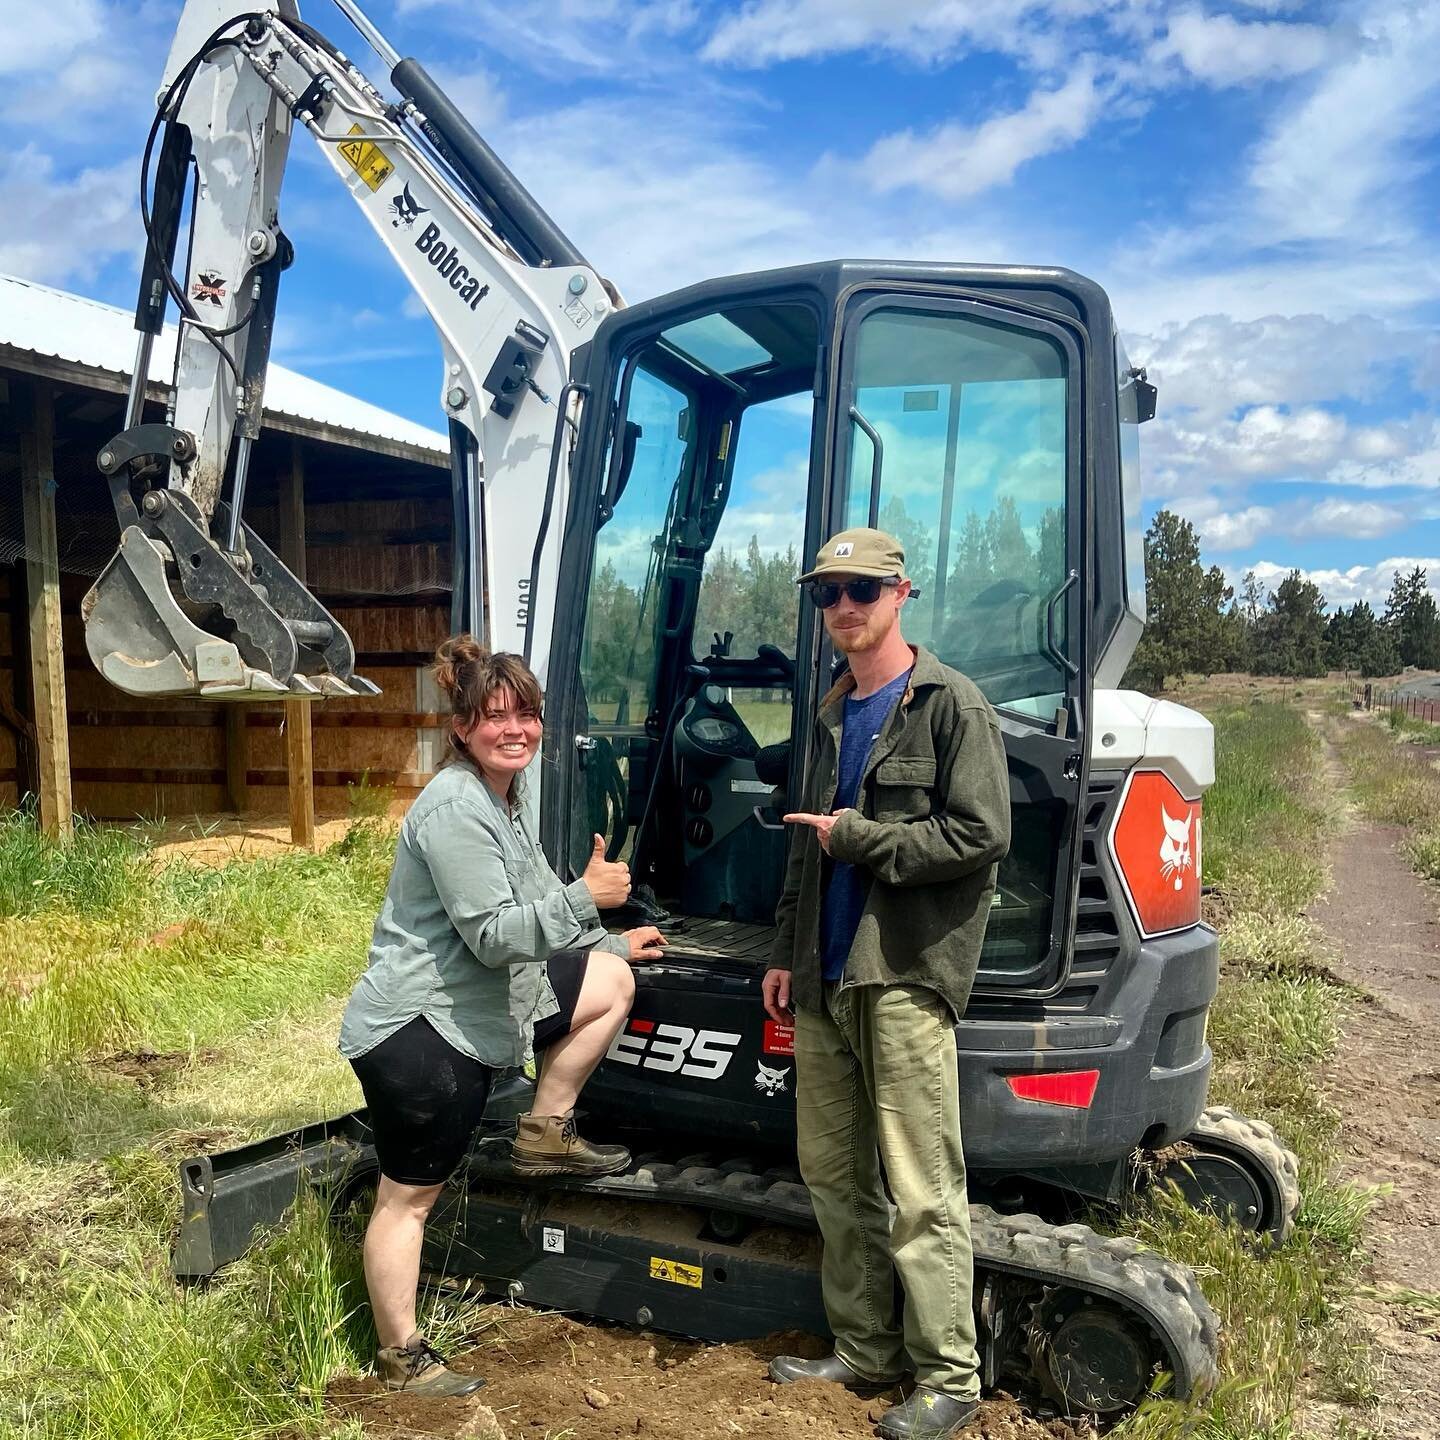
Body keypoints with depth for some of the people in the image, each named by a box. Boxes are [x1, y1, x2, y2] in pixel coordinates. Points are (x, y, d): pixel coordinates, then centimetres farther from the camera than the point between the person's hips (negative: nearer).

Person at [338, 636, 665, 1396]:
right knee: (408, 1196, 2)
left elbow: (530, 922, 20)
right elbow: (493, 936, -25)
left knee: (612, 980, 9)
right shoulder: (455, 809, -21)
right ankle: (401, 1360, 18)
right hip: (414, 1028, -10)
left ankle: (544, 1133, 13)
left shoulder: (505, 801, 11)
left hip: (474, 1012, 10)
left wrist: (611, 942, 20)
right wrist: (586, 896, -24)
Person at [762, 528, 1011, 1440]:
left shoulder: (951, 705, -6)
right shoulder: (833, 716, 17)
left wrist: (857, 838, -10)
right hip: (825, 978, 8)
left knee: (921, 1191, -3)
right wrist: (787, 952, 18)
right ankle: (865, 1353, 27)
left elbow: (980, 835, -15)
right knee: (833, 1173, 13)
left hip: (905, 973, -7)